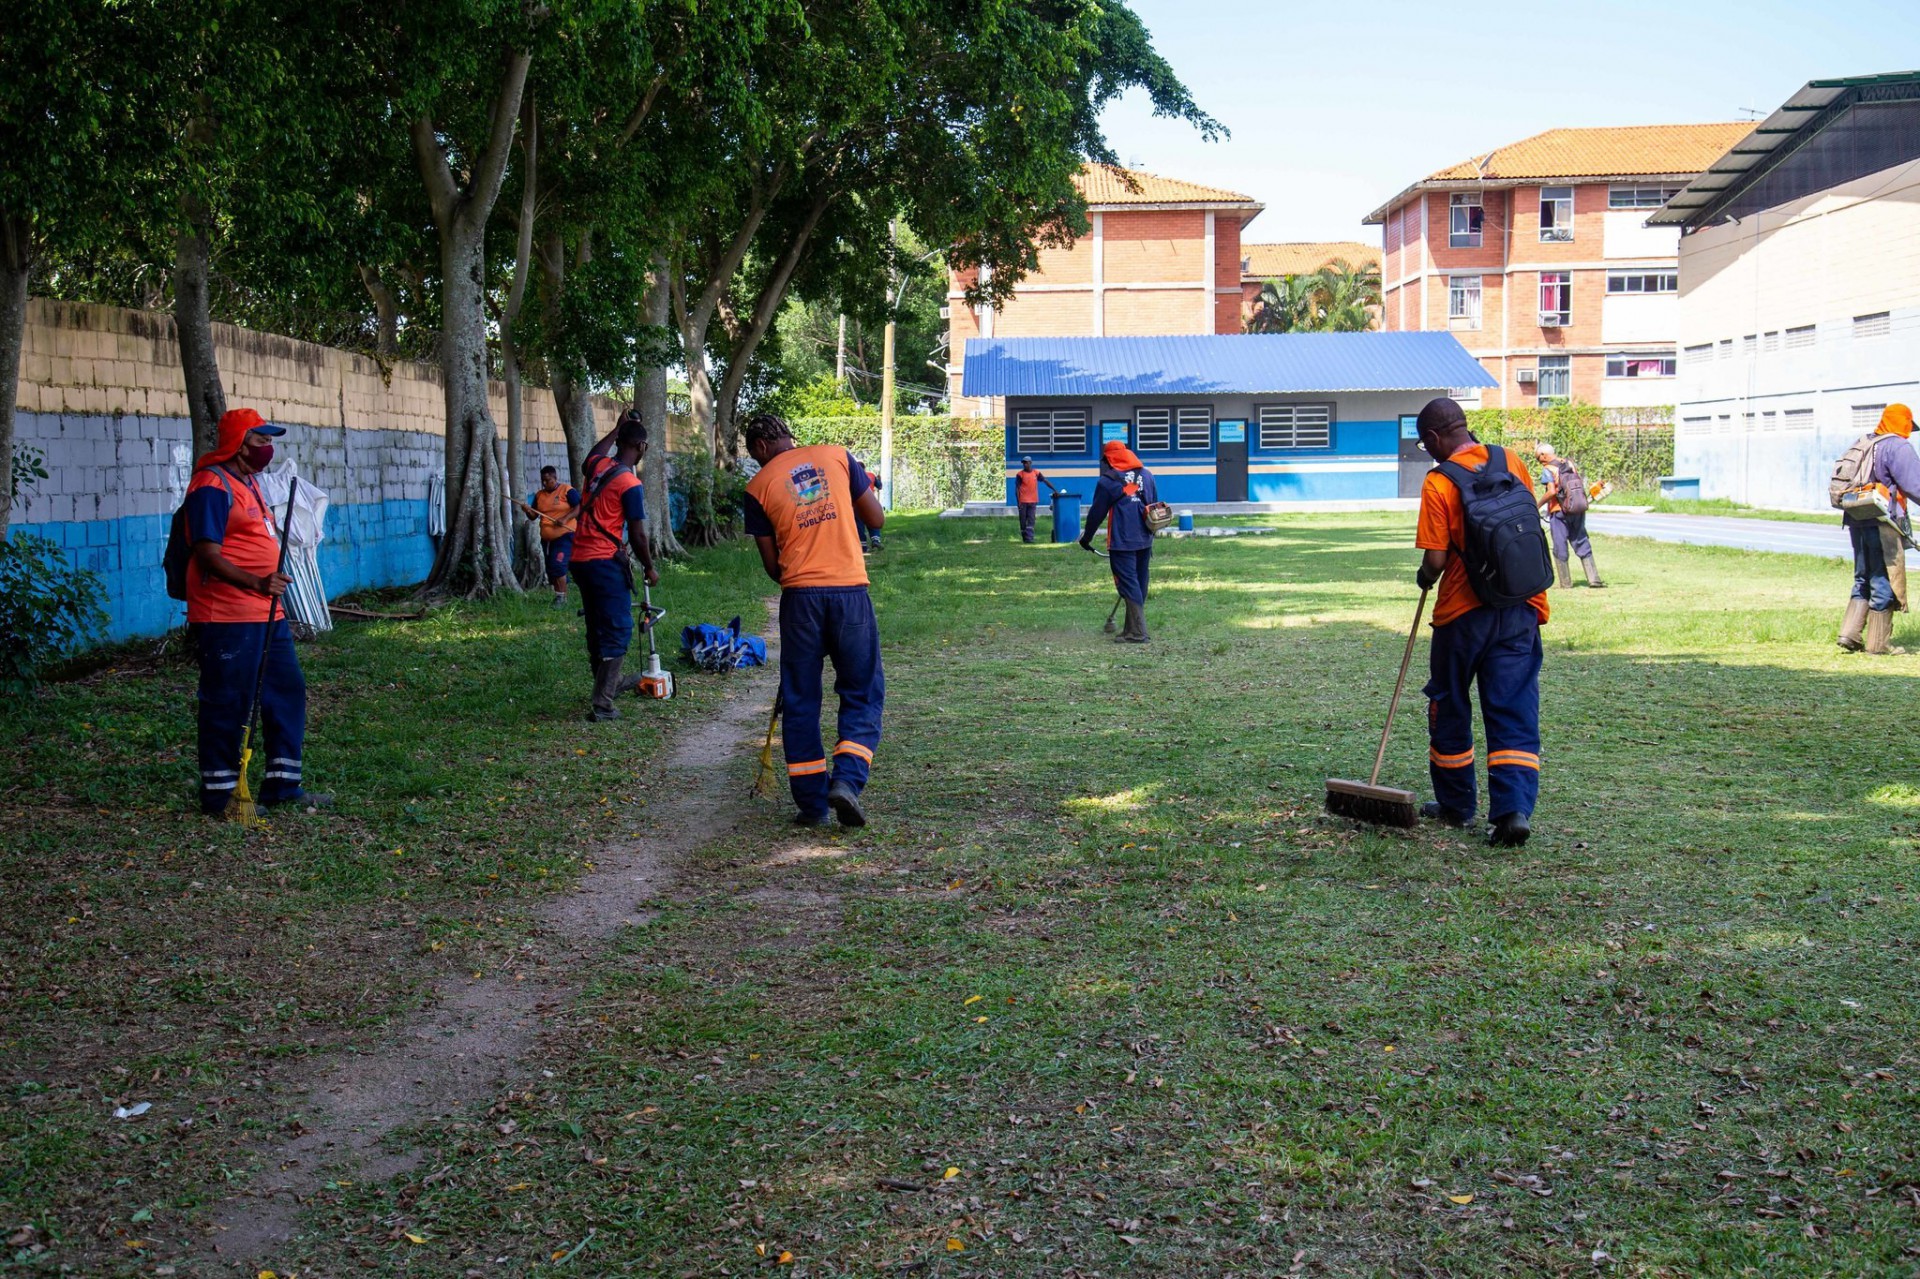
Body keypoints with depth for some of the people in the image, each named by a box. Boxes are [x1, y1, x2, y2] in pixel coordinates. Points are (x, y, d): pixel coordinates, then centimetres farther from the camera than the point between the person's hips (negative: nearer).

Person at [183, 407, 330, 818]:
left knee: (287, 691, 12)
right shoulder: (212, 486, -13)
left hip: (266, 615, 10)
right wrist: (256, 583, -31)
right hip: (227, 618, -10)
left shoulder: (249, 483, 18)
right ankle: (219, 796, 6)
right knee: (227, 705, -3)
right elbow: (208, 555, -20)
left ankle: (282, 786, 20)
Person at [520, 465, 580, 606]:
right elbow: (533, 516, 15)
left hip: (564, 536, -7)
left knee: (558, 565, -18)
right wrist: (528, 510, -8)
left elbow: (579, 507, -12)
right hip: (547, 538, 7)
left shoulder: (567, 491, -6)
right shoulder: (539, 495, 12)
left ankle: (561, 596, -8)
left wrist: (565, 518, -24)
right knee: (550, 568, 9)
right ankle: (559, 595, 19)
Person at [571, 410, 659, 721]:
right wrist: (650, 569, 3)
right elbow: (637, 536, -10)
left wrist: (619, 427, 42)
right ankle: (602, 704, -8)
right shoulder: (630, 484, -13)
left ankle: (610, 683, 39)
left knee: (597, 628, 20)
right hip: (606, 563, -8)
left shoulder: (598, 466, 6)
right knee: (618, 631, -3)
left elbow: (595, 451, 34)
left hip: (580, 559, 8)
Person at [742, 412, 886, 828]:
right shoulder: (838, 456, 5)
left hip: (799, 594, 0)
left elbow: (771, 564, 6)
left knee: (800, 700, 10)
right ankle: (847, 779, -9)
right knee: (862, 693, 10)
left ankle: (811, 802, 11)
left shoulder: (759, 486, 4)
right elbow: (877, 520, 7)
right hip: (850, 590, 0)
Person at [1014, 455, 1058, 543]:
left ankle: (1029, 538, -12)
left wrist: (1055, 490, 2)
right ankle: (1024, 538, 15)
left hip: (1033, 501, 1)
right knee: (1023, 521, 4)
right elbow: (1017, 488, -2)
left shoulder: (1036, 473, 6)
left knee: (1031, 520, -7)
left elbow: (1046, 481, 9)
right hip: (1023, 502, -1)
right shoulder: (1020, 474, -1)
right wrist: (1018, 502, -9)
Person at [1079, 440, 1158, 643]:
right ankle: (1133, 627, 21)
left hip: (1122, 543, -6)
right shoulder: (1147, 475, 11)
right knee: (1140, 583, 13)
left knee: (1129, 584, -6)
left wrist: (1086, 538, 12)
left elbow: (1097, 513, -1)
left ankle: (1137, 632, -11)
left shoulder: (1107, 481, -7)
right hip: (1145, 541, 6)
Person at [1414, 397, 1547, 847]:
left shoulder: (1439, 482, -12)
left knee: (1449, 707, 15)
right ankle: (1515, 808, -10)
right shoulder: (1513, 462, 3)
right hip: (1520, 608, 4)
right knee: (1515, 711, 3)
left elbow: (1436, 560, -15)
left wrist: (1424, 577, 6)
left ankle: (1455, 803, 26)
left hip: (1463, 611, -4)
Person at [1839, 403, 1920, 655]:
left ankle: (1850, 633, 6)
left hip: (1857, 521, 7)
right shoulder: (1898, 447, -8)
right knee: (1884, 581, 0)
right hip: (1883, 522, -7)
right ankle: (1878, 642, 4)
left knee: (1863, 578, 16)